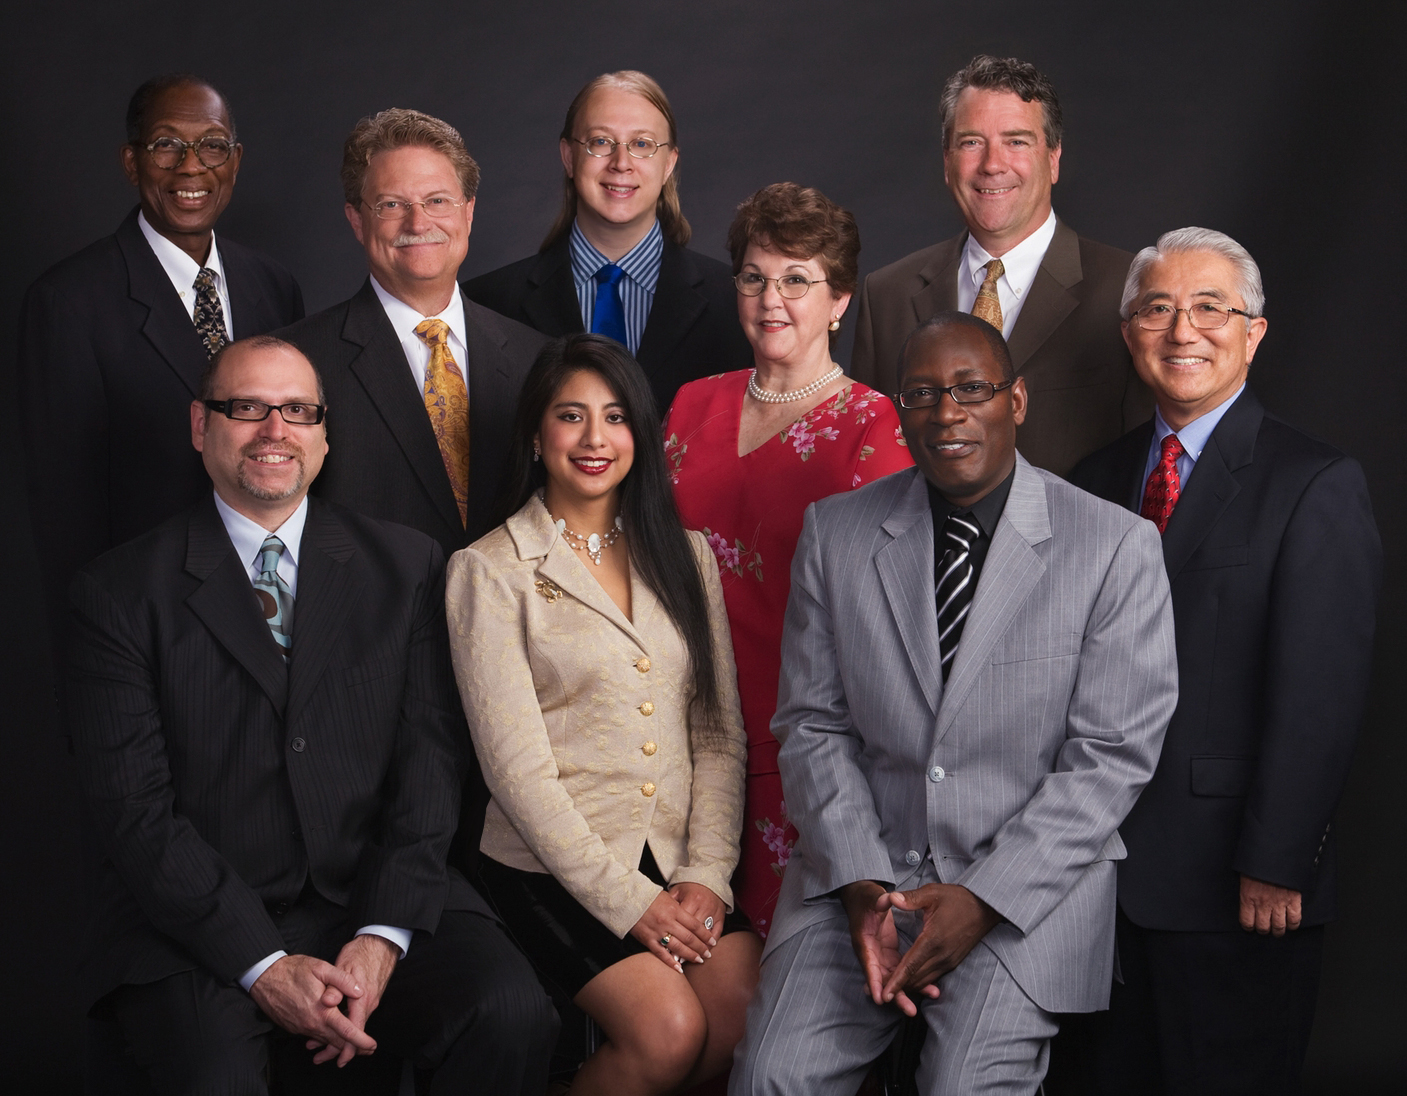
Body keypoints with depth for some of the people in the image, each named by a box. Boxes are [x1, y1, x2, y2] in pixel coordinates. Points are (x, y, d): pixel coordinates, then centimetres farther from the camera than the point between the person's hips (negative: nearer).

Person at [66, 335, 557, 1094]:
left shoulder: (405, 567, 11)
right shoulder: (120, 593, 2)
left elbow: (430, 762, 4)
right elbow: (133, 811, -5)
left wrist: (384, 935, -11)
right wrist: (263, 965, -15)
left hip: (375, 900, 2)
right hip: (196, 927, -2)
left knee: (512, 1016, -24)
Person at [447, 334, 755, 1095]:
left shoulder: (684, 555, 13)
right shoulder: (490, 571, -2)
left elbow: (720, 733, 10)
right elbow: (515, 765, -8)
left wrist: (707, 873, -5)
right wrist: (626, 901, -13)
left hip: (682, 856, 4)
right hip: (553, 867, -4)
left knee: (753, 1017, -20)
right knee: (669, 1031, -24)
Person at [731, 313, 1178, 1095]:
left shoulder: (1118, 548, -5)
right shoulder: (835, 531, 5)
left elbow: (1111, 758, -7)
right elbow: (813, 724, 5)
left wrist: (984, 899, -15)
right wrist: (861, 883, -9)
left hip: (1030, 883, -2)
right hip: (862, 864, 2)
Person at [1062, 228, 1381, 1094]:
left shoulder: (1316, 486, -8)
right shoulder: (1103, 478, 12)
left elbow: (1322, 698, -13)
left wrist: (1275, 867, -17)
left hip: (1233, 886, -5)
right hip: (1106, 870, 5)